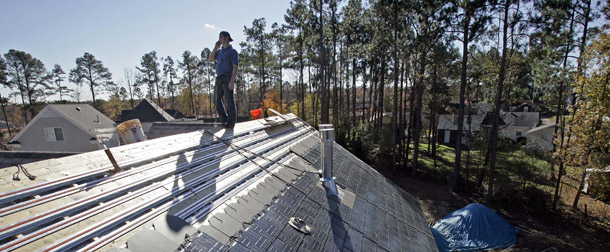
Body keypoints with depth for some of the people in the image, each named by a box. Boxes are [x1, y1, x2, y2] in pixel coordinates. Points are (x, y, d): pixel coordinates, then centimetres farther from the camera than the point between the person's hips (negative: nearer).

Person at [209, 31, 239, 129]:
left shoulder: (232, 51, -2)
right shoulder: (219, 51, 22)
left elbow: (235, 67, -11)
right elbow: (211, 59, 11)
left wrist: (232, 81, -21)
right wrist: (216, 47, 9)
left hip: (228, 78, -8)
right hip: (219, 79, 8)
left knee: (229, 100, -6)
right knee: (216, 100, 5)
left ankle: (231, 122, 0)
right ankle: (224, 120, 12)